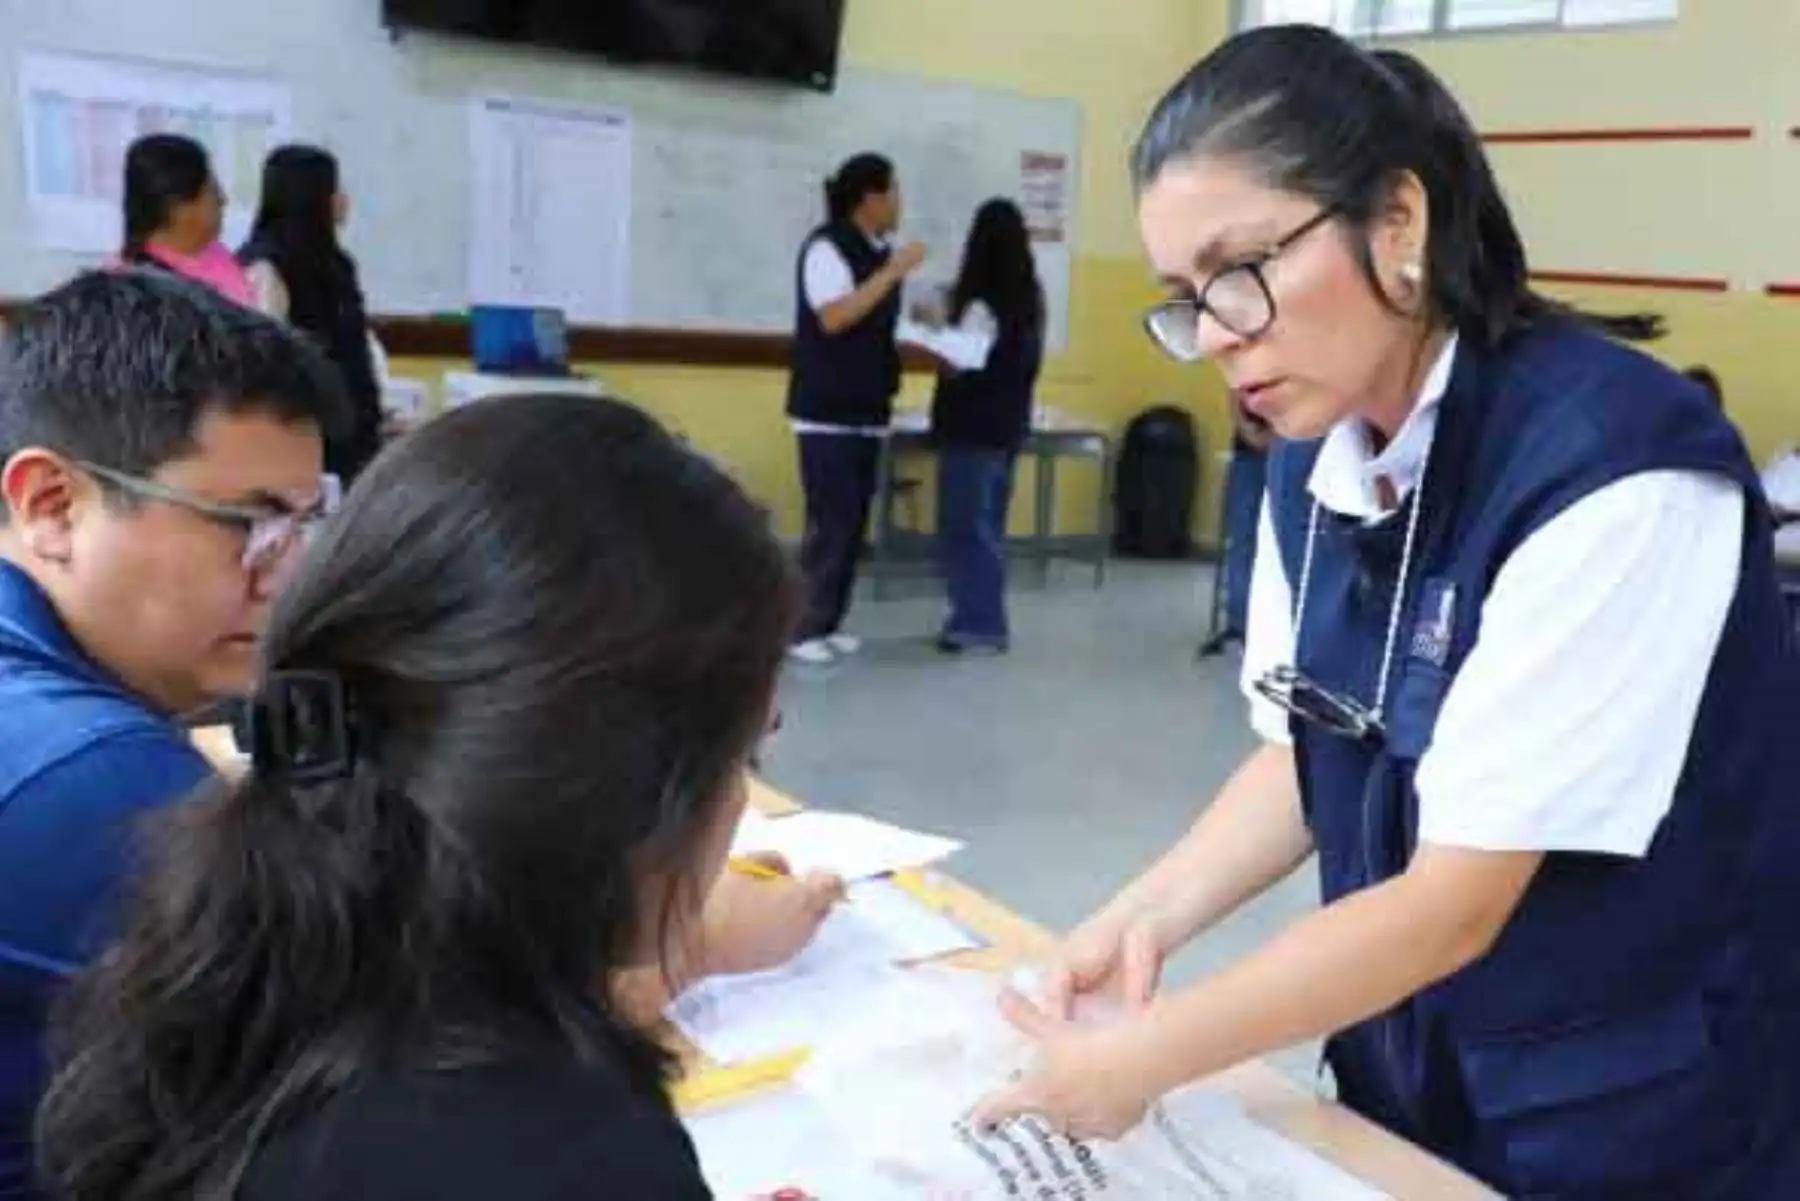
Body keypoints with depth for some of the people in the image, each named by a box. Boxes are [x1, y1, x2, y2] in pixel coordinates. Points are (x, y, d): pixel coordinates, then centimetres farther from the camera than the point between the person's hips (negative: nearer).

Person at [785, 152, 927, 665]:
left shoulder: (879, 252, 12)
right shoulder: (826, 247, -11)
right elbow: (835, 318, -23)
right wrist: (894, 272, -20)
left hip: (868, 412, 8)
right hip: (827, 413, -8)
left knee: (854, 522, 8)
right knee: (830, 522, -7)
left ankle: (828, 623, 16)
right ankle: (804, 628, 2)